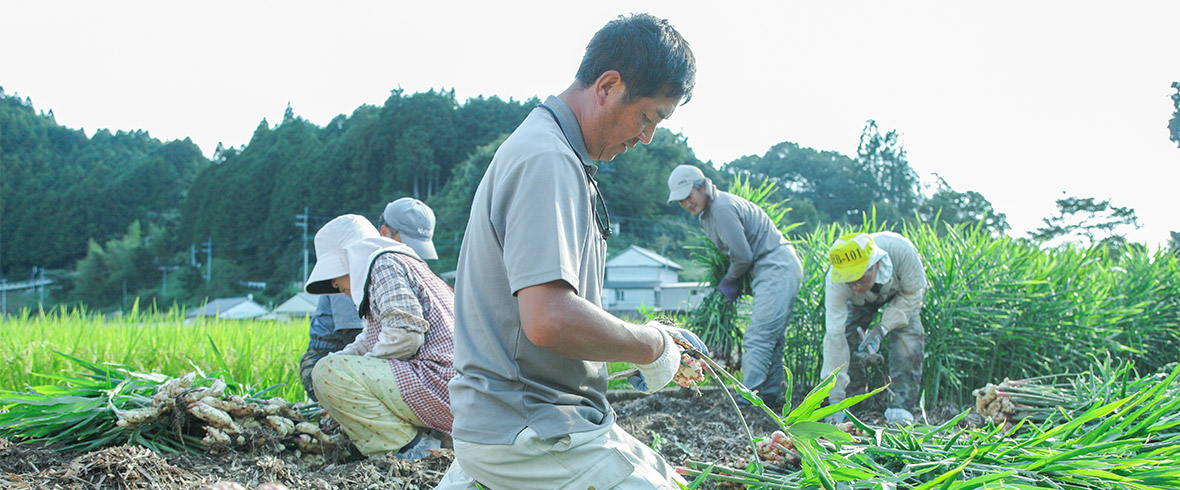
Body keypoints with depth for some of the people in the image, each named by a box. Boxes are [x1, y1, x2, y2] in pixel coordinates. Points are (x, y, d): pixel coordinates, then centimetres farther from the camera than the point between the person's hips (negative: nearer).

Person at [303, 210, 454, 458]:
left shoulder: (385, 264, -3)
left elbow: (404, 335, -17)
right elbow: (369, 341, 32)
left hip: (435, 380, -11)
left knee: (327, 372, -16)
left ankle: (409, 445, -12)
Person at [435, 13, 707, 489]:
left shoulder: (557, 156, 16)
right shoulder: (547, 161, -18)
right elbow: (550, 320, -30)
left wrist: (651, 339, 13)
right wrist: (649, 346, -15)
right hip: (529, 433, -10)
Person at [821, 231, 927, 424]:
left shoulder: (901, 251, -44)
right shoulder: (835, 283, -40)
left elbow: (912, 294, -24)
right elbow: (834, 338, -37)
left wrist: (881, 329, -36)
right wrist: (836, 398, -39)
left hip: (903, 288, -1)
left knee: (907, 333, -23)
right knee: (846, 334, -16)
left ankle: (900, 410, -19)